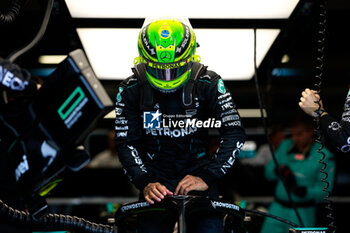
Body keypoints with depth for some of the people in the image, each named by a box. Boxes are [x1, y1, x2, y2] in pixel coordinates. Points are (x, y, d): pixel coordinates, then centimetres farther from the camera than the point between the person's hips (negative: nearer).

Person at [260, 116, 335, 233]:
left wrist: (299, 190, -32)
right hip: (278, 208, 5)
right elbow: (268, 172, 7)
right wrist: (278, 170, -17)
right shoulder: (285, 145, 5)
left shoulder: (324, 157, -10)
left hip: (303, 214, -4)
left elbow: (324, 190, -16)